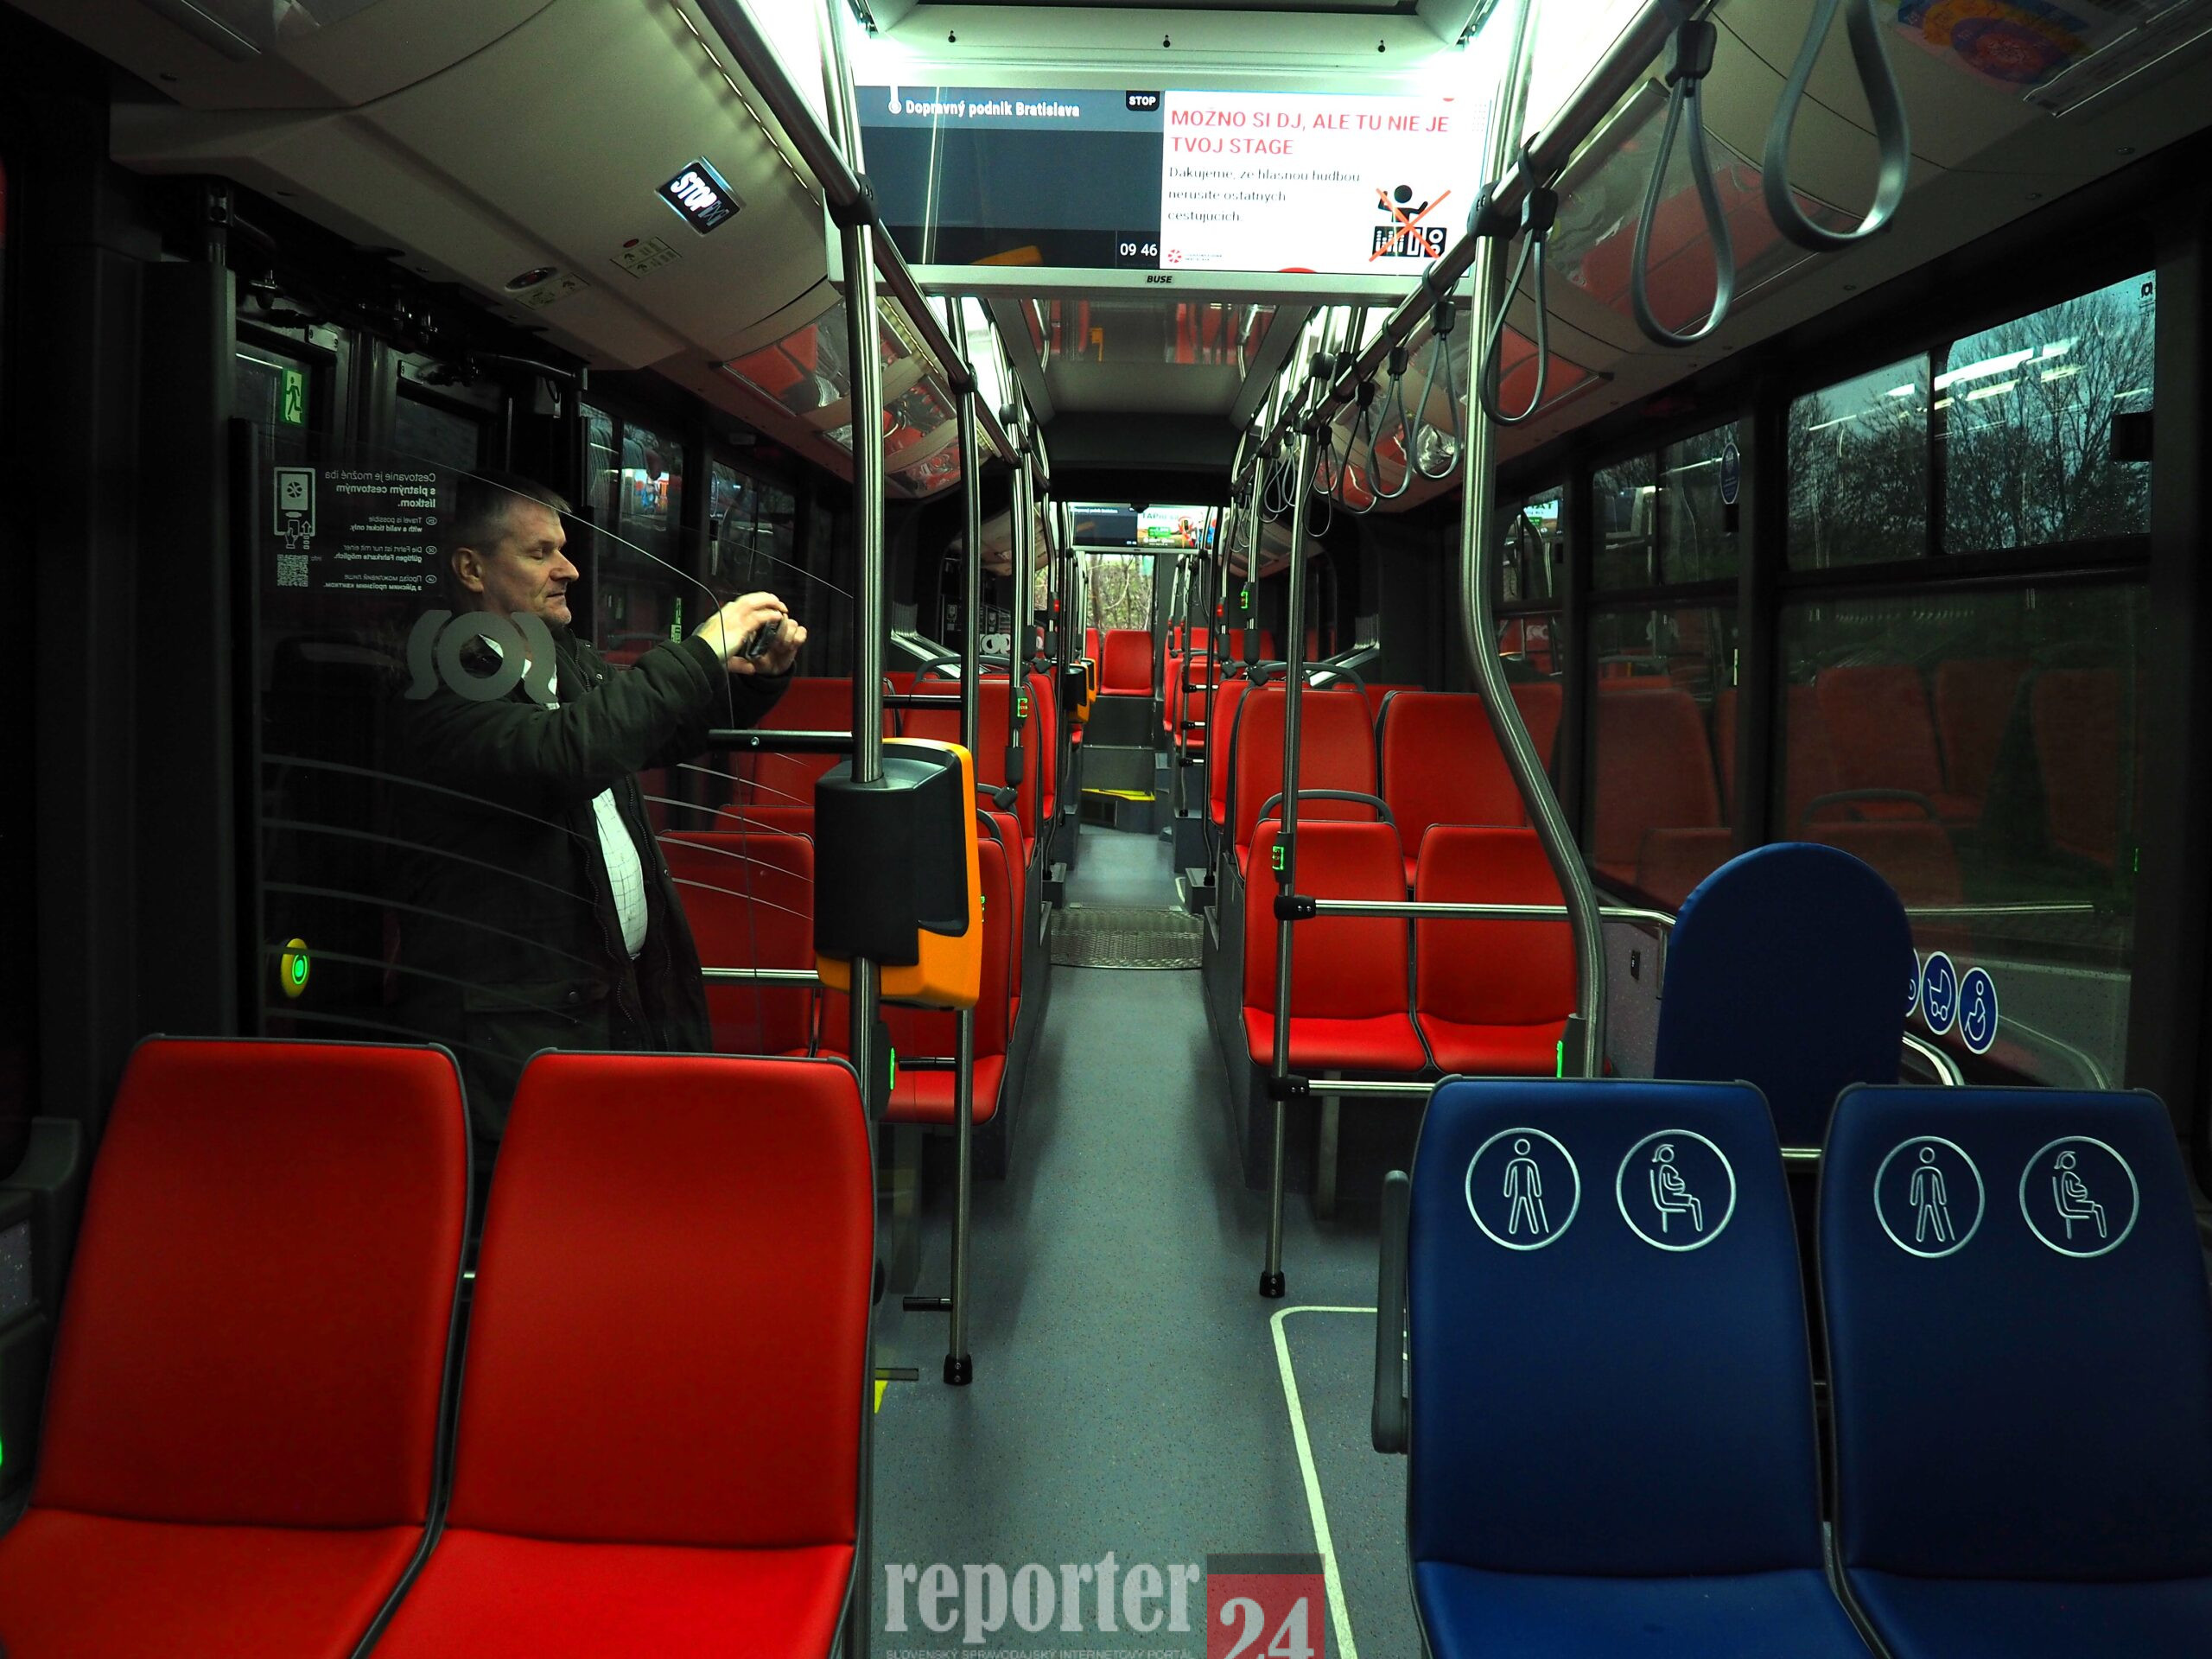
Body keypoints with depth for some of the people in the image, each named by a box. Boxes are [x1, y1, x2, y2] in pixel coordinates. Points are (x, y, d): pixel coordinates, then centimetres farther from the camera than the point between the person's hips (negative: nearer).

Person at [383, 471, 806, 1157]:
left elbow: (670, 733, 31)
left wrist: (759, 675, 11)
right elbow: (564, 752, -30)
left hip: (628, 993, 8)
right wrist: (700, 653, -21)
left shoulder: (566, 659, 16)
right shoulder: (441, 689, -12)